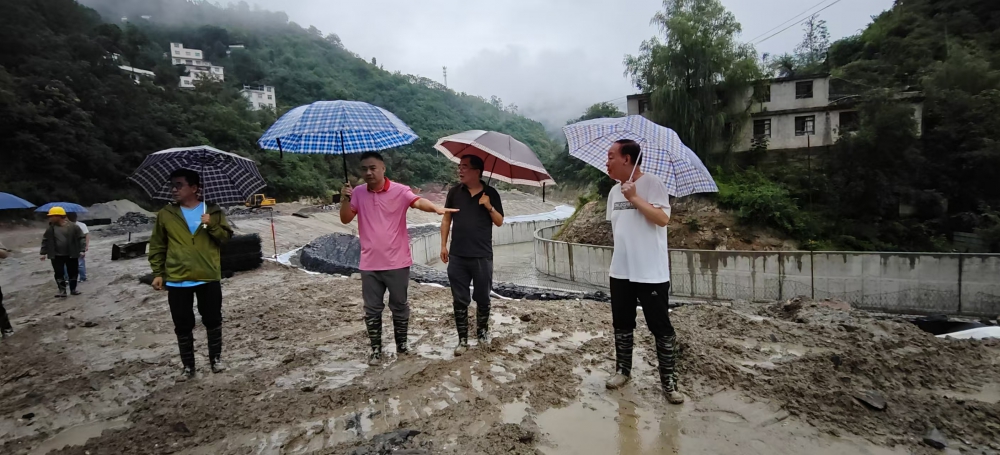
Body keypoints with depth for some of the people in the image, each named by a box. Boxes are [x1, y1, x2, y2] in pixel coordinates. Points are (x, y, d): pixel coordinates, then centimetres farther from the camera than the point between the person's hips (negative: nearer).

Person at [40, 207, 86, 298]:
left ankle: (73, 289, 20)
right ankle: (62, 290, 9)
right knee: (59, 273, 2)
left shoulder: (73, 226, -8)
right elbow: (45, 241, 9)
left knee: (73, 272, 7)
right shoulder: (51, 228, 1)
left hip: (71, 255, -2)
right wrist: (43, 253, 7)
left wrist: (82, 250, -12)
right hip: (57, 256, 2)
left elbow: (81, 238, -6)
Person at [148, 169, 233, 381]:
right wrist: (158, 273, 3)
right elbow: (157, 246, 8)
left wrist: (211, 225, -18)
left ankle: (216, 358, 24)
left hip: (209, 278, -1)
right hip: (176, 280, 1)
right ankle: (188, 366, 22)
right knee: (183, 326, 8)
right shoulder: (165, 214, 4)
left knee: (213, 321, 8)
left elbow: (227, 237, 0)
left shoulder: (213, 211, 2)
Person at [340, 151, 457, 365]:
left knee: (399, 306, 11)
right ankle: (376, 348, 25)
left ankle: (401, 343, 29)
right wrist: (345, 199, -17)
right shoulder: (358, 194, 5)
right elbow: (345, 219, 1)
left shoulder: (399, 190, -7)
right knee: (372, 309, 11)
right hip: (370, 264, 3)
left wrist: (436, 208, -46)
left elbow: (418, 201, -25)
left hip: (397, 262, -3)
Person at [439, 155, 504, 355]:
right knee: (459, 300, 6)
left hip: (482, 256, -1)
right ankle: (463, 339, 18)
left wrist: (489, 207, -16)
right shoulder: (454, 192, 3)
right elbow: (446, 219, 9)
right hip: (457, 256, 2)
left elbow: (499, 222, 1)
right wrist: (443, 245, 4)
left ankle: (482, 332, 32)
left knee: (483, 298, 9)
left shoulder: (491, 193, -1)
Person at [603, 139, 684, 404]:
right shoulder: (614, 191, 10)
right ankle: (623, 370, 31)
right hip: (620, 272, 7)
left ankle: (668, 380, 16)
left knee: (661, 328, 3)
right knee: (622, 324, 15)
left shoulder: (652, 184, -10)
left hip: (651, 273, -6)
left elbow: (663, 219, -21)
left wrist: (634, 198, -22)